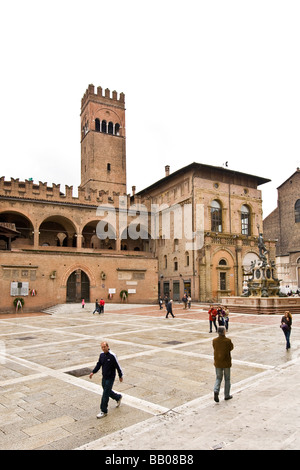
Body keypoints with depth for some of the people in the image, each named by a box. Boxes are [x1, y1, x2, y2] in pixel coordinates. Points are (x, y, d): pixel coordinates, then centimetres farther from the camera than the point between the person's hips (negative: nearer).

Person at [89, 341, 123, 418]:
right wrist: (93, 372, 1)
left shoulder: (112, 356, -20)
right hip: (104, 377, 7)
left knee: (105, 394, -4)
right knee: (107, 391, 19)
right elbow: (99, 364, 11)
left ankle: (103, 411, 8)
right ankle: (118, 397, 44)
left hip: (110, 378, -7)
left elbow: (117, 366, -12)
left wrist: (120, 376, -5)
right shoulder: (102, 355, -1)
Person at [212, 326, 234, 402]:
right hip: (226, 363, -2)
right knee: (227, 379, 15)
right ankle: (227, 395, 24)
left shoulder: (214, 341, -7)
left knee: (218, 378, 15)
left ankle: (216, 391, -8)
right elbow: (231, 348, 0)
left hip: (218, 363, 2)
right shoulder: (228, 341, -17)